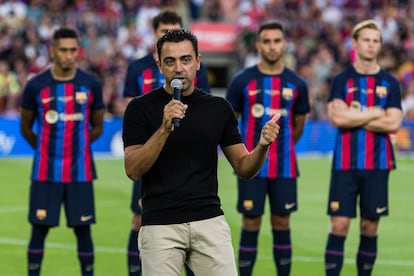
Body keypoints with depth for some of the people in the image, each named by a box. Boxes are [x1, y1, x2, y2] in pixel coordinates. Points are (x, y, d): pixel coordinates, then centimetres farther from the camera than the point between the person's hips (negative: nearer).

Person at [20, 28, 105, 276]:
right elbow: (26, 128, 9)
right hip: (45, 171, 0)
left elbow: (97, 127, 11)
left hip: (80, 172, 0)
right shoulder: (36, 85, -2)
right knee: (40, 228, 2)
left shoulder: (91, 85, 0)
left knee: (82, 228, 3)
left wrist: (75, 148, 10)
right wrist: (47, 150, 11)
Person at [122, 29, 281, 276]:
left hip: (209, 222, 2)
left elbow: (244, 168, 9)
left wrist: (262, 146, -12)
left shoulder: (218, 108, 8)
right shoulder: (141, 108, 0)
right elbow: (133, 170, -10)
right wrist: (164, 128, -22)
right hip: (160, 226, -2)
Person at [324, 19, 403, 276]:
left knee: (370, 226, 4)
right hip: (345, 165, -1)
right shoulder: (342, 80, 3)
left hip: (377, 165, 1)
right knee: (339, 225, -5)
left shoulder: (390, 82, 5)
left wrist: (354, 118, -9)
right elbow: (337, 117, -12)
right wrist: (375, 113, -8)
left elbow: (393, 123, -7)